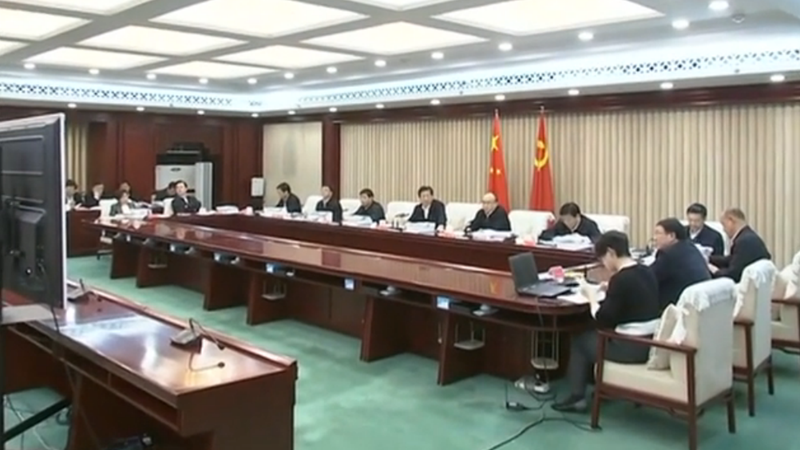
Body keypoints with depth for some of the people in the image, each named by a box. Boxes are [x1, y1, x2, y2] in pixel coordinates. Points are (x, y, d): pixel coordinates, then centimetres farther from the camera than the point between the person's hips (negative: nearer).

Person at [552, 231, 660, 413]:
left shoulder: (620, 278, -18)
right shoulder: (647, 272, 6)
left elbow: (602, 320, -16)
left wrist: (592, 297, -2)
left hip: (631, 347, -8)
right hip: (652, 343, 8)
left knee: (579, 340, 12)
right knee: (594, 335, 25)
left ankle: (577, 397, 13)